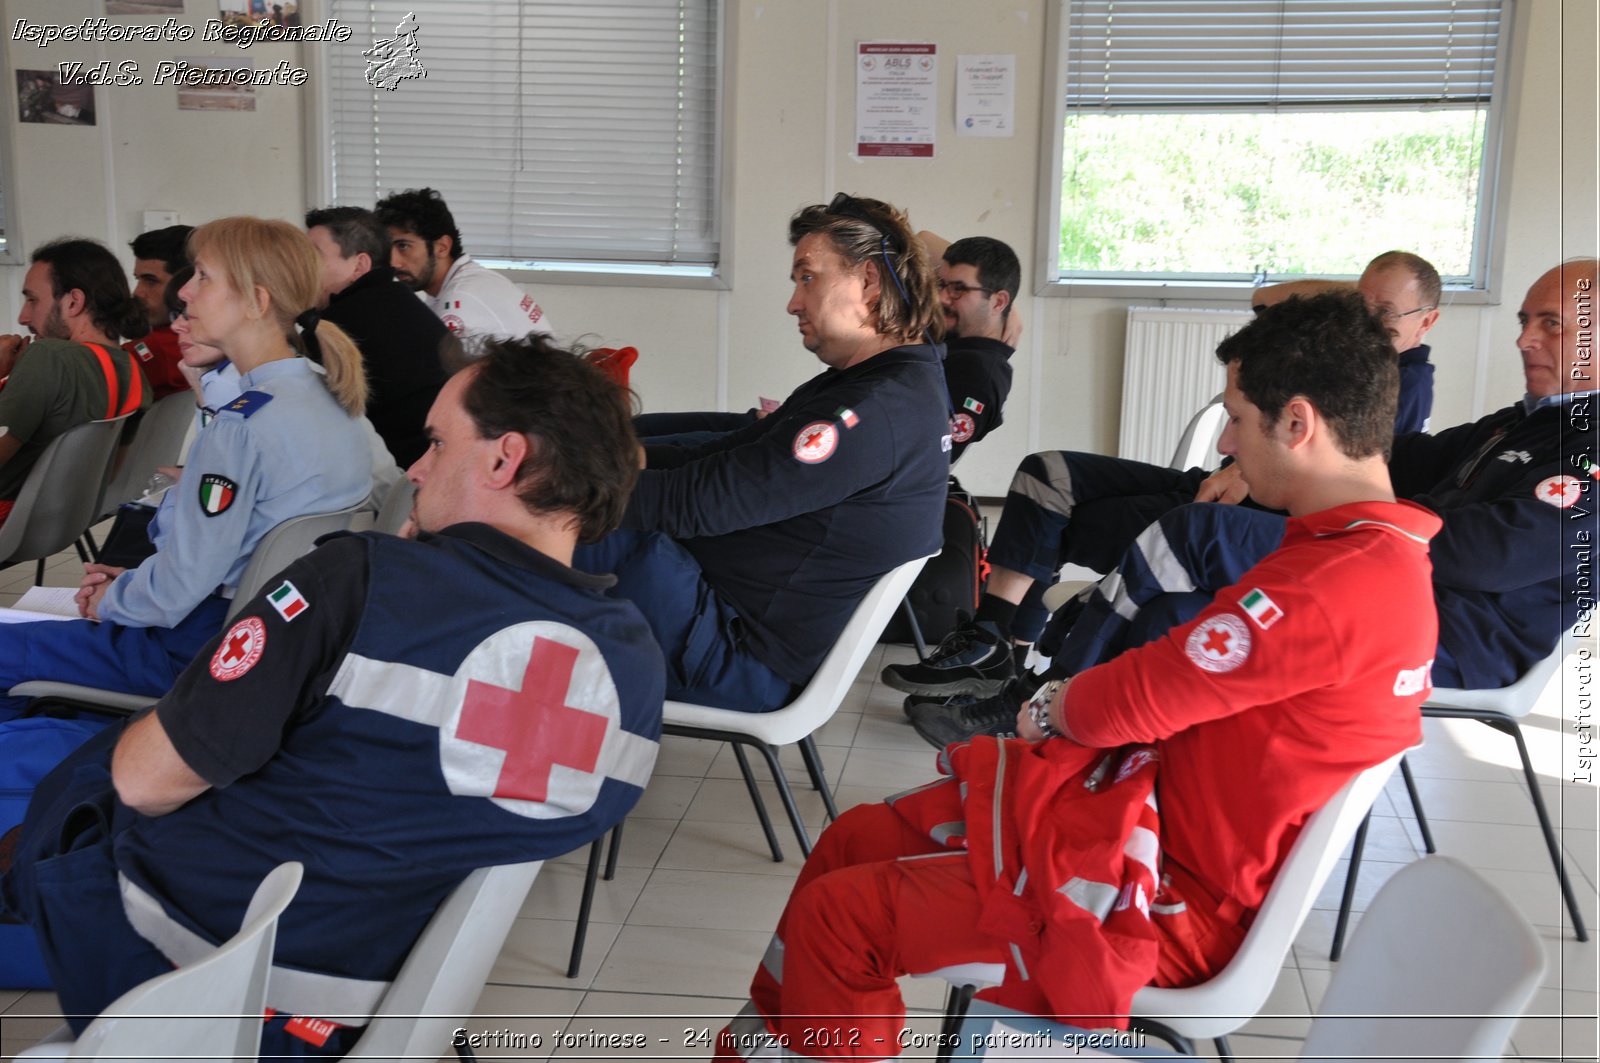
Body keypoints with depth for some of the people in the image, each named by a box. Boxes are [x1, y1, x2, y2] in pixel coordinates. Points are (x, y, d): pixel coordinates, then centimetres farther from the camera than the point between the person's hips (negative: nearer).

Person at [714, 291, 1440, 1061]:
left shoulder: (1334, 584, -27)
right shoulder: (1385, 552, 6)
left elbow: (1133, 700, -20)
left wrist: (1053, 712, 1)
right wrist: (1079, 707, -2)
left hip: (1165, 892, -10)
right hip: (1160, 807, 10)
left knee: (836, 916, -8)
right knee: (856, 839, 11)